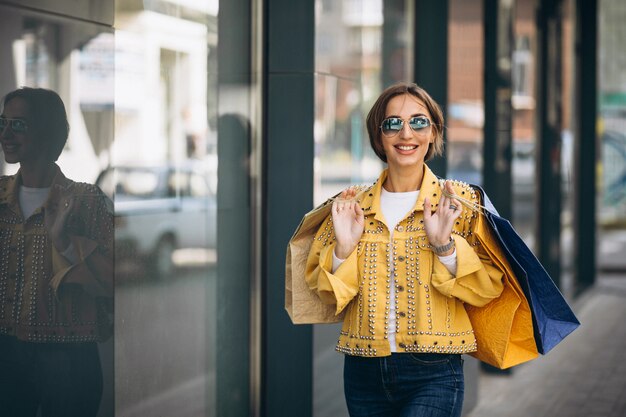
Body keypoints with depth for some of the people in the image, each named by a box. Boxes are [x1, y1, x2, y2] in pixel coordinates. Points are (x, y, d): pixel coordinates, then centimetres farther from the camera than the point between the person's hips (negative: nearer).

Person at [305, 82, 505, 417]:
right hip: (363, 373, 3)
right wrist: (343, 248, -9)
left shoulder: (460, 201, 1)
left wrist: (445, 246, -17)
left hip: (432, 374, -3)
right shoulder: (354, 206, 7)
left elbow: (488, 288, -5)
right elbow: (326, 293, 7)